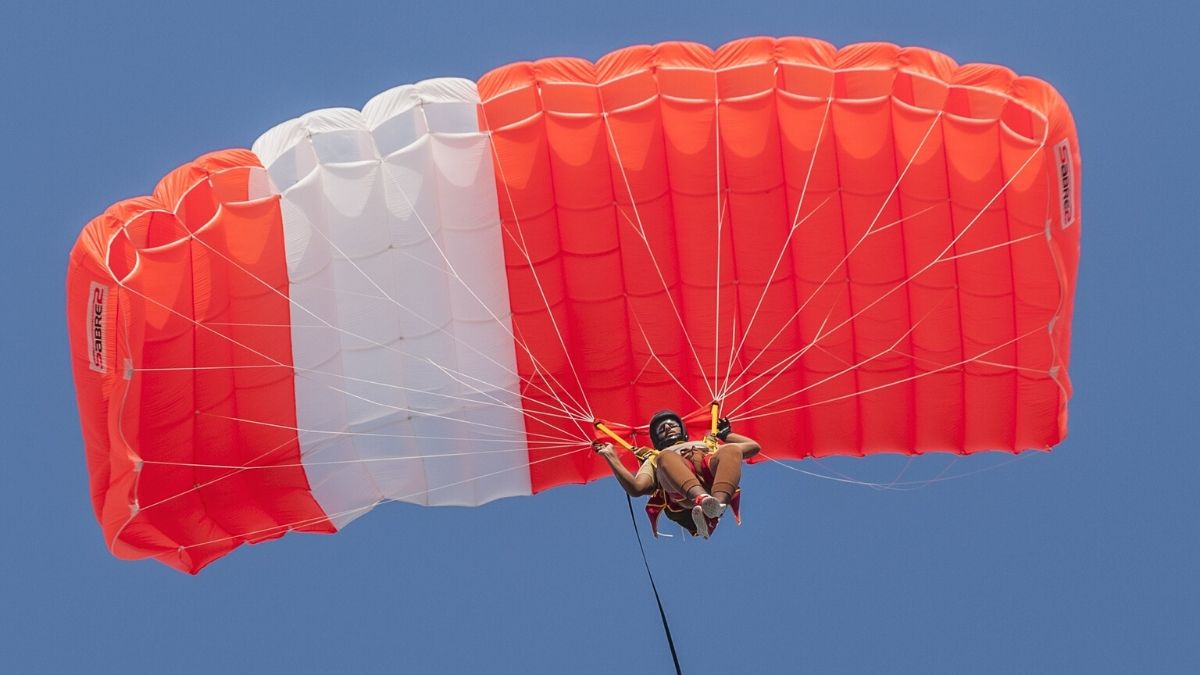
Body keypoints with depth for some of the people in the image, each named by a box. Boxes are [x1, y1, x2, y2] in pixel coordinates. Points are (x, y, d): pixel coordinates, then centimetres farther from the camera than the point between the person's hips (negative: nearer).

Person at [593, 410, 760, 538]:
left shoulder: (708, 445, 47)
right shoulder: (654, 459, 38)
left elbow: (753, 447, 42)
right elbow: (636, 488, 16)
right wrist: (611, 456, 17)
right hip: (682, 494, -1)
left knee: (731, 449, -30)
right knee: (666, 456, -34)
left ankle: (718, 503, -59)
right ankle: (702, 500, -63)